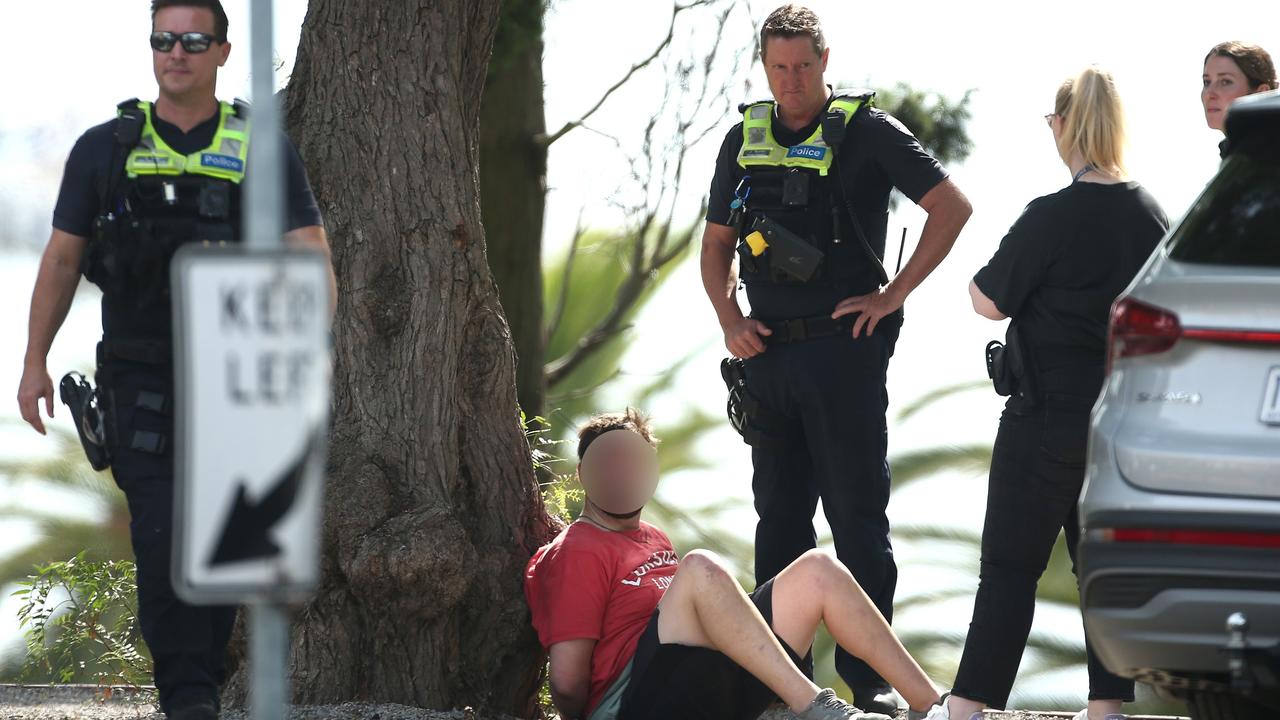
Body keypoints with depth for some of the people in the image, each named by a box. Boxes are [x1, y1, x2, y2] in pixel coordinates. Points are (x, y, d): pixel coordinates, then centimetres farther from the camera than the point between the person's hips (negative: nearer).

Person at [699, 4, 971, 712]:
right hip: (768, 351, 5)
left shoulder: (866, 133, -3)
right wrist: (729, 318, 3)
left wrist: (893, 296, -8)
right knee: (778, 514, 9)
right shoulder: (745, 141, 12)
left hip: (844, 347, -5)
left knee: (857, 515, -4)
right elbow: (717, 243, 20)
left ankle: (867, 681, -2)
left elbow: (952, 206, -5)